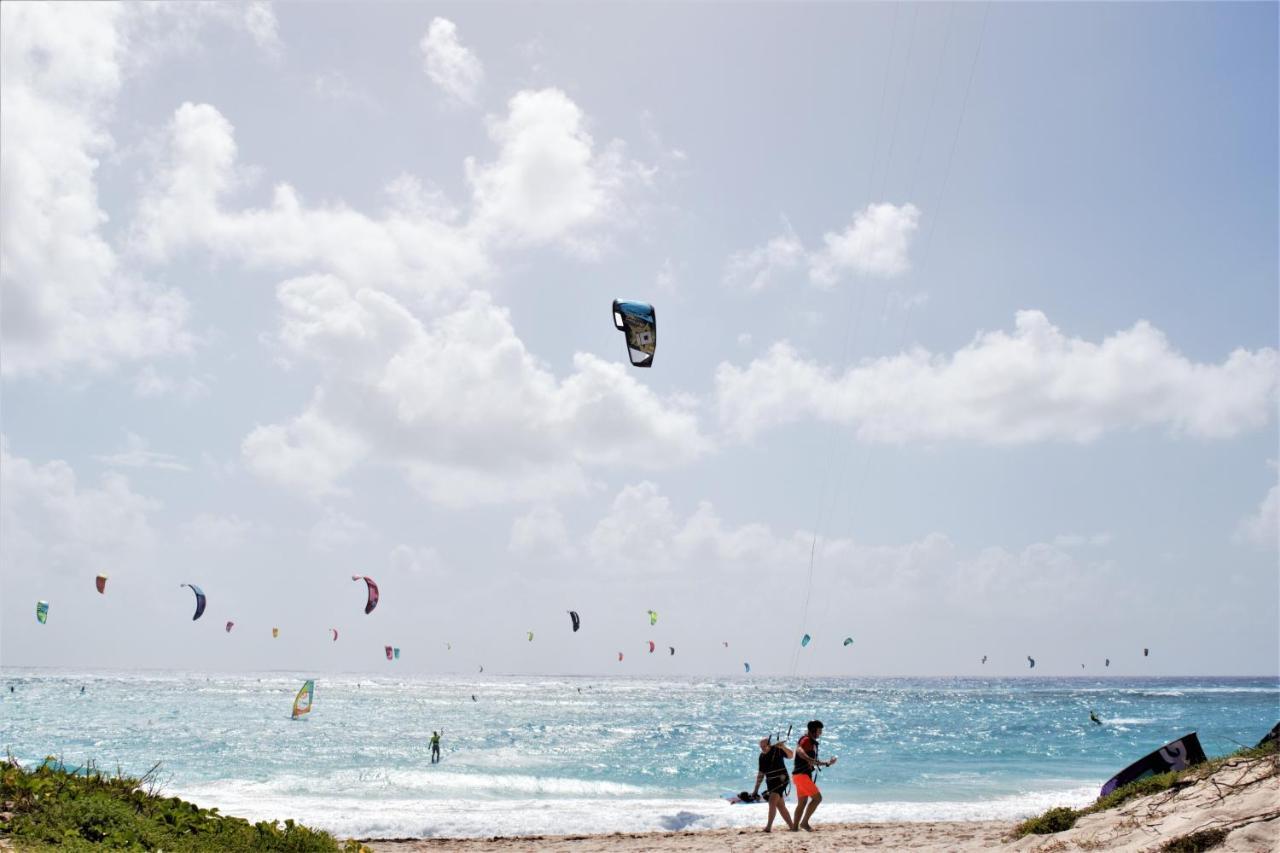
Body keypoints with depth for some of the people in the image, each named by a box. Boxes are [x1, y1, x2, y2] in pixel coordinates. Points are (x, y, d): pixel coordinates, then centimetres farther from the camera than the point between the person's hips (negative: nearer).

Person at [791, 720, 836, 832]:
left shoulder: (813, 743, 20)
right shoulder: (806, 740, -10)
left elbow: (814, 763, 28)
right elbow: (799, 750, -32)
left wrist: (827, 763, 20)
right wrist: (809, 759, -45)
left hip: (805, 775, 10)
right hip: (801, 775, -10)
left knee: (802, 803, 12)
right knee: (817, 797, -11)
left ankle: (794, 827, 14)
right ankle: (804, 822, -9)